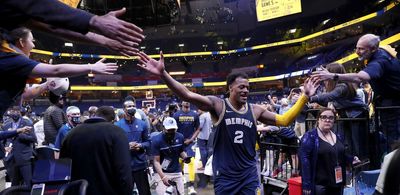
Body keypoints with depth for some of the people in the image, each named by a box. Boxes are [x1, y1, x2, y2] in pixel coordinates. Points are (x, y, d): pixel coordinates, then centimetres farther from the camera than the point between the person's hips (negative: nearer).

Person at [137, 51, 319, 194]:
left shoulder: (255, 110, 2)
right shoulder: (218, 105, -9)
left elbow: (284, 120, 9)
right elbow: (187, 95, -21)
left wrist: (304, 97, 4)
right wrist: (163, 74, -33)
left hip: (249, 176, 4)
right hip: (224, 177, -3)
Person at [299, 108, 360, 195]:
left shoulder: (338, 137, 12)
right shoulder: (310, 136, -10)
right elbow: (304, 161, -16)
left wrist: (351, 159, 4)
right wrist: (307, 184, -22)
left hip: (337, 184, 7)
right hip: (319, 185, -7)